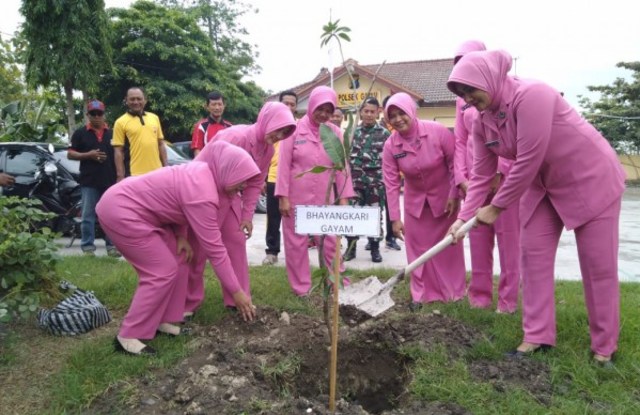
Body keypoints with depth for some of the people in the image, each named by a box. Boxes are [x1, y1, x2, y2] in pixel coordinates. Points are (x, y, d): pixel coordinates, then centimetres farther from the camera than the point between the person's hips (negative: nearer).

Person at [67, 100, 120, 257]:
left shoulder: (112, 133, 12)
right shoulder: (80, 133, 6)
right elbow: (70, 154, 4)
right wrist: (88, 155, -12)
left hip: (110, 180, 2)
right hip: (89, 181, -2)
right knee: (88, 216, 0)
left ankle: (112, 245, 12)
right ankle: (88, 247, 7)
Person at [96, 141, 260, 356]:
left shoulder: (203, 172, 0)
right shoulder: (203, 194, -28)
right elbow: (214, 248, -24)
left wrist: (181, 236, -3)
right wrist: (236, 291, -18)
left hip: (134, 206, 10)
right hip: (120, 211, -10)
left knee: (179, 260, 8)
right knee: (163, 272, -9)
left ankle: (163, 321, 17)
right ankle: (128, 337, 0)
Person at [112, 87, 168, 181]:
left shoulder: (154, 118, 11)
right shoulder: (121, 122, -2)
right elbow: (118, 151, -4)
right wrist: (120, 175, -10)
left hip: (157, 172, 4)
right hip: (135, 175, -4)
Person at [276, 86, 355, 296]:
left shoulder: (335, 132, 1)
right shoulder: (294, 129, -6)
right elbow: (284, 165, -7)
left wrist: (344, 197, -2)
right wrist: (283, 197, -11)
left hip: (324, 199, 2)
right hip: (296, 198, -2)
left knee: (329, 242, 9)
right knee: (296, 243, 8)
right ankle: (302, 287, 21)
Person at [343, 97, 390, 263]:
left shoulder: (384, 134, 1)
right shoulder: (353, 132, 8)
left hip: (376, 182, -2)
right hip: (356, 181, 2)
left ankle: (375, 248, 15)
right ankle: (351, 247, 14)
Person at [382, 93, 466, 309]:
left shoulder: (438, 131, -23)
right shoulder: (390, 145, -16)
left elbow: (455, 163, -14)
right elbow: (391, 183, -16)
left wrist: (454, 195, -14)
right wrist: (395, 218, -17)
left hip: (444, 196, -2)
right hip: (415, 199, 2)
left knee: (448, 244, 9)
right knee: (418, 246, 6)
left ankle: (452, 291, 25)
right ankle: (421, 293, 19)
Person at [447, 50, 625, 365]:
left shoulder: (531, 95, -30)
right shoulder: (482, 122, -5)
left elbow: (528, 161, -30)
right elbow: (481, 174, -2)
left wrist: (496, 207, -22)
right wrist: (464, 217, -11)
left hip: (591, 178, -7)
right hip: (544, 185, 7)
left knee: (598, 264, 1)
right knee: (533, 255, 2)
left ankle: (604, 346, 15)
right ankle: (538, 336, 12)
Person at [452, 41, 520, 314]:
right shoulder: (462, 98, 15)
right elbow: (460, 141, 11)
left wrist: (499, 170, -15)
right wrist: (461, 177, 0)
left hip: (504, 172, -4)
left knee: (508, 234, -1)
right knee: (478, 234, 6)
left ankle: (508, 298, 7)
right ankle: (480, 295, 15)